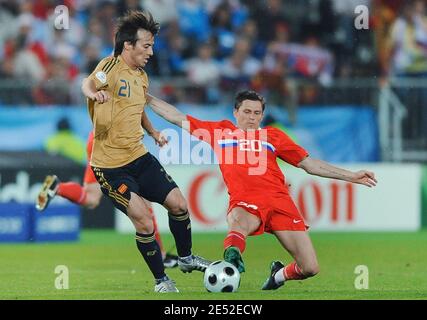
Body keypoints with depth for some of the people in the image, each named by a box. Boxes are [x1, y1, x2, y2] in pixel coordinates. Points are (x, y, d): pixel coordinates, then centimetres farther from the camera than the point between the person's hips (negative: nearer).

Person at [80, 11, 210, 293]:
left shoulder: (142, 77, 9)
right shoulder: (112, 66, -16)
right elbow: (88, 83, -39)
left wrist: (154, 132, 18)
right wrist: (94, 93, -61)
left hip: (139, 156, 8)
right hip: (111, 165, -8)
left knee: (178, 204, 6)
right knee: (145, 223, -12)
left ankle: (186, 258, 31)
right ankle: (161, 281, 6)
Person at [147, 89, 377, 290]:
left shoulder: (273, 136, 22)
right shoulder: (219, 131, 20)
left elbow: (310, 164, 23)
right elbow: (177, 118, 24)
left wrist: (351, 176, 19)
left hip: (278, 199, 2)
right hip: (244, 201, -2)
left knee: (310, 268, -8)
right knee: (238, 222, -43)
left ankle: (279, 274, 24)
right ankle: (232, 258, -71)